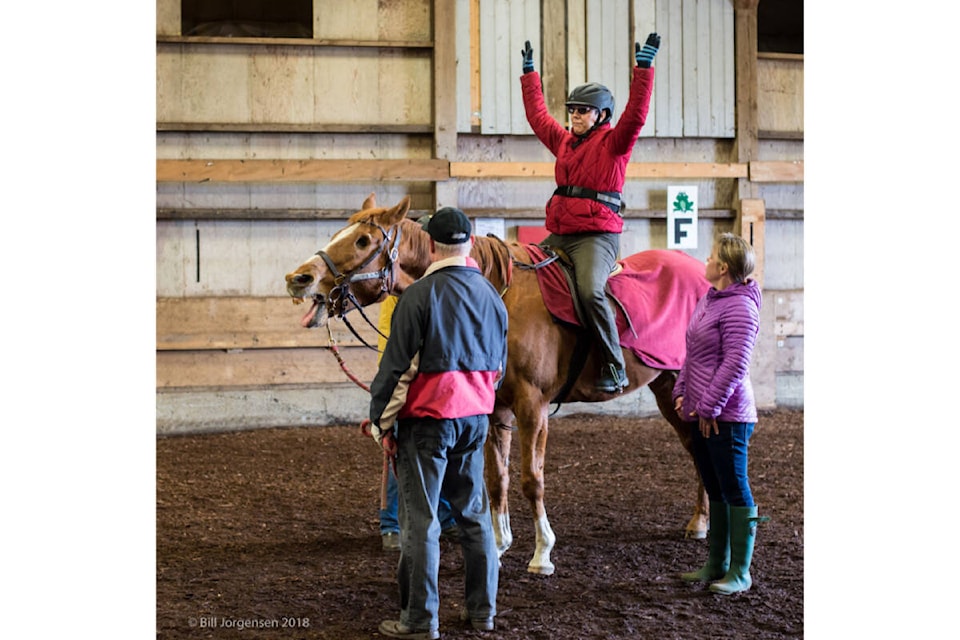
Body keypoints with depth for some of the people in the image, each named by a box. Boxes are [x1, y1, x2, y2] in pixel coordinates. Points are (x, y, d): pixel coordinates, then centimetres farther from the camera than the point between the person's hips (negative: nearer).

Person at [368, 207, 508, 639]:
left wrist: (382, 420, -5)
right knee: (474, 512, 15)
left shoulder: (419, 295, -13)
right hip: (476, 416, 6)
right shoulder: (491, 295, 7)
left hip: (427, 418, -6)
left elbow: (395, 366, -12)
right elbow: (500, 365, 16)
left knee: (420, 520, -1)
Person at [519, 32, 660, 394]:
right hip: (559, 235, 8)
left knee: (590, 290, -32)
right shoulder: (564, 141, 19)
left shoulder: (613, 143, 0)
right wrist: (529, 73, 36)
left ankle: (614, 367, -25)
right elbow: (537, 116, 31)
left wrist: (643, 69, -21)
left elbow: (635, 115, -16)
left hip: (597, 235, -8)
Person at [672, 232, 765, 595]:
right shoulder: (708, 301, 14)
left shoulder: (740, 307, -16)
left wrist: (709, 406, -20)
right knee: (715, 490, 16)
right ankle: (717, 565, 25)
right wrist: (682, 391, 11)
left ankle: (739, 572, 5)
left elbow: (735, 364, -21)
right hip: (700, 415, 10)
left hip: (726, 417, -10)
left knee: (735, 490, -2)